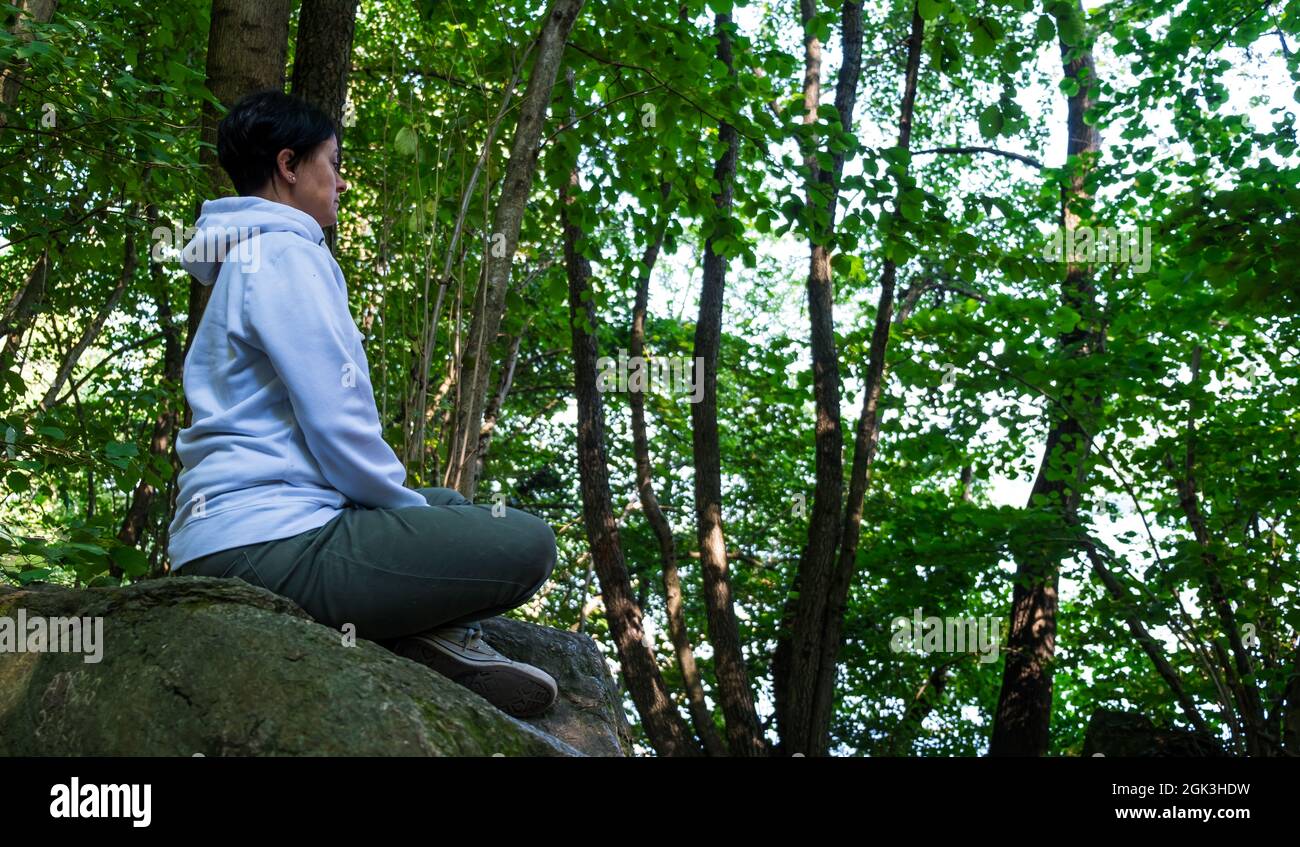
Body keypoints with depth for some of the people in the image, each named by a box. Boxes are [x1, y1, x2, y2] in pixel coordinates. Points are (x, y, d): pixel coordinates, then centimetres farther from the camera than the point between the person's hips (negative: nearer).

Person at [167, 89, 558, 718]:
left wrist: (413, 503, 20)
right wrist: (410, 506, 0)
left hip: (224, 532, 11)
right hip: (268, 541, -11)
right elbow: (339, 426, -17)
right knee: (526, 543, -19)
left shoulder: (244, 263, 25)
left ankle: (441, 637, 2)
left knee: (451, 504, 26)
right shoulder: (287, 255, -8)